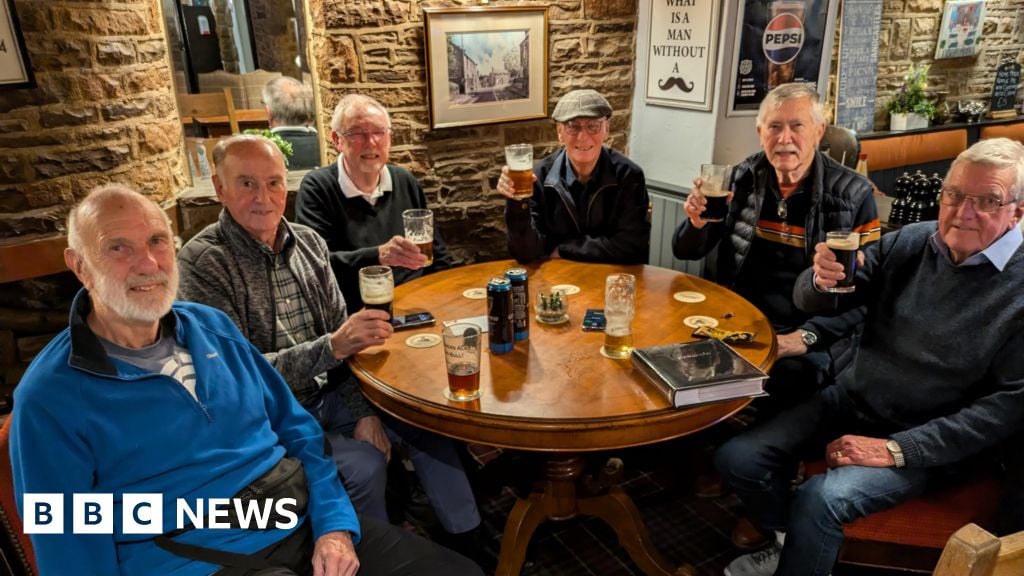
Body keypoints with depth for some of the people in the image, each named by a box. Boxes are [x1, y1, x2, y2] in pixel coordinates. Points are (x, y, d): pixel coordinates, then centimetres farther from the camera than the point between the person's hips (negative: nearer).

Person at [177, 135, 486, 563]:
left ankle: (470, 543, 17)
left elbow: (347, 338, 2)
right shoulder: (202, 263, -18)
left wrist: (365, 411, -9)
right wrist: (332, 347, -33)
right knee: (366, 465, -23)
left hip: (330, 395, 6)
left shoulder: (308, 243, 1)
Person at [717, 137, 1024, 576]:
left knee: (821, 498, -28)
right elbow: (811, 302, 0)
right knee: (737, 458, -7)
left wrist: (897, 449, -20)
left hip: (925, 443, -4)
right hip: (849, 402, 5)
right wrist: (821, 280, -26)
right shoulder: (909, 243, -2)